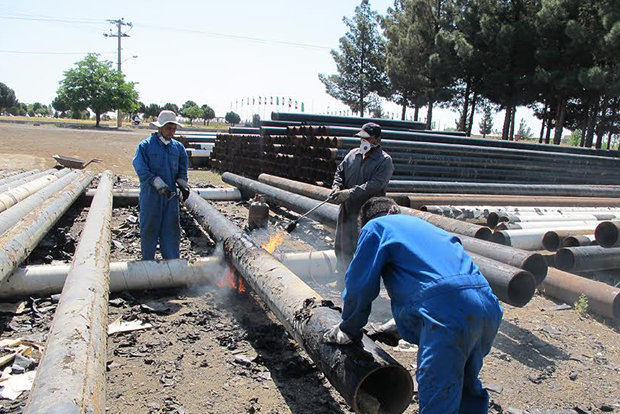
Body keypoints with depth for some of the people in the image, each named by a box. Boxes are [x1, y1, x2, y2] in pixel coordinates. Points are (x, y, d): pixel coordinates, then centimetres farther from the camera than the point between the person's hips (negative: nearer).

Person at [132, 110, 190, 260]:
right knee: (149, 228, 8)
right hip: (151, 195, -3)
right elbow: (142, 170, -13)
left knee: (171, 229, 7)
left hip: (171, 195, 4)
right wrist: (159, 185, -23)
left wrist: (183, 185, -5)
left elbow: (182, 170, 13)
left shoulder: (178, 147, 8)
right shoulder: (145, 146, -6)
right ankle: (148, 261, 23)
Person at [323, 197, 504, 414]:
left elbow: (359, 286, 8)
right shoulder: (423, 225, 33)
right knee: (468, 388, 27)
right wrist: (394, 329, 41)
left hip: (449, 312, -8)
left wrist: (349, 329, 24)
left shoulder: (375, 227, 12)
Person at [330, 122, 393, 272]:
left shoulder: (385, 161, -8)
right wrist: (336, 187, -6)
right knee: (342, 246, 16)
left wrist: (350, 193, -27)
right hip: (347, 209, 5)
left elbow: (375, 184, -20)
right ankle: (342, 273, 34)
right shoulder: (353, 153, 9)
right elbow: (339, 172, 15)